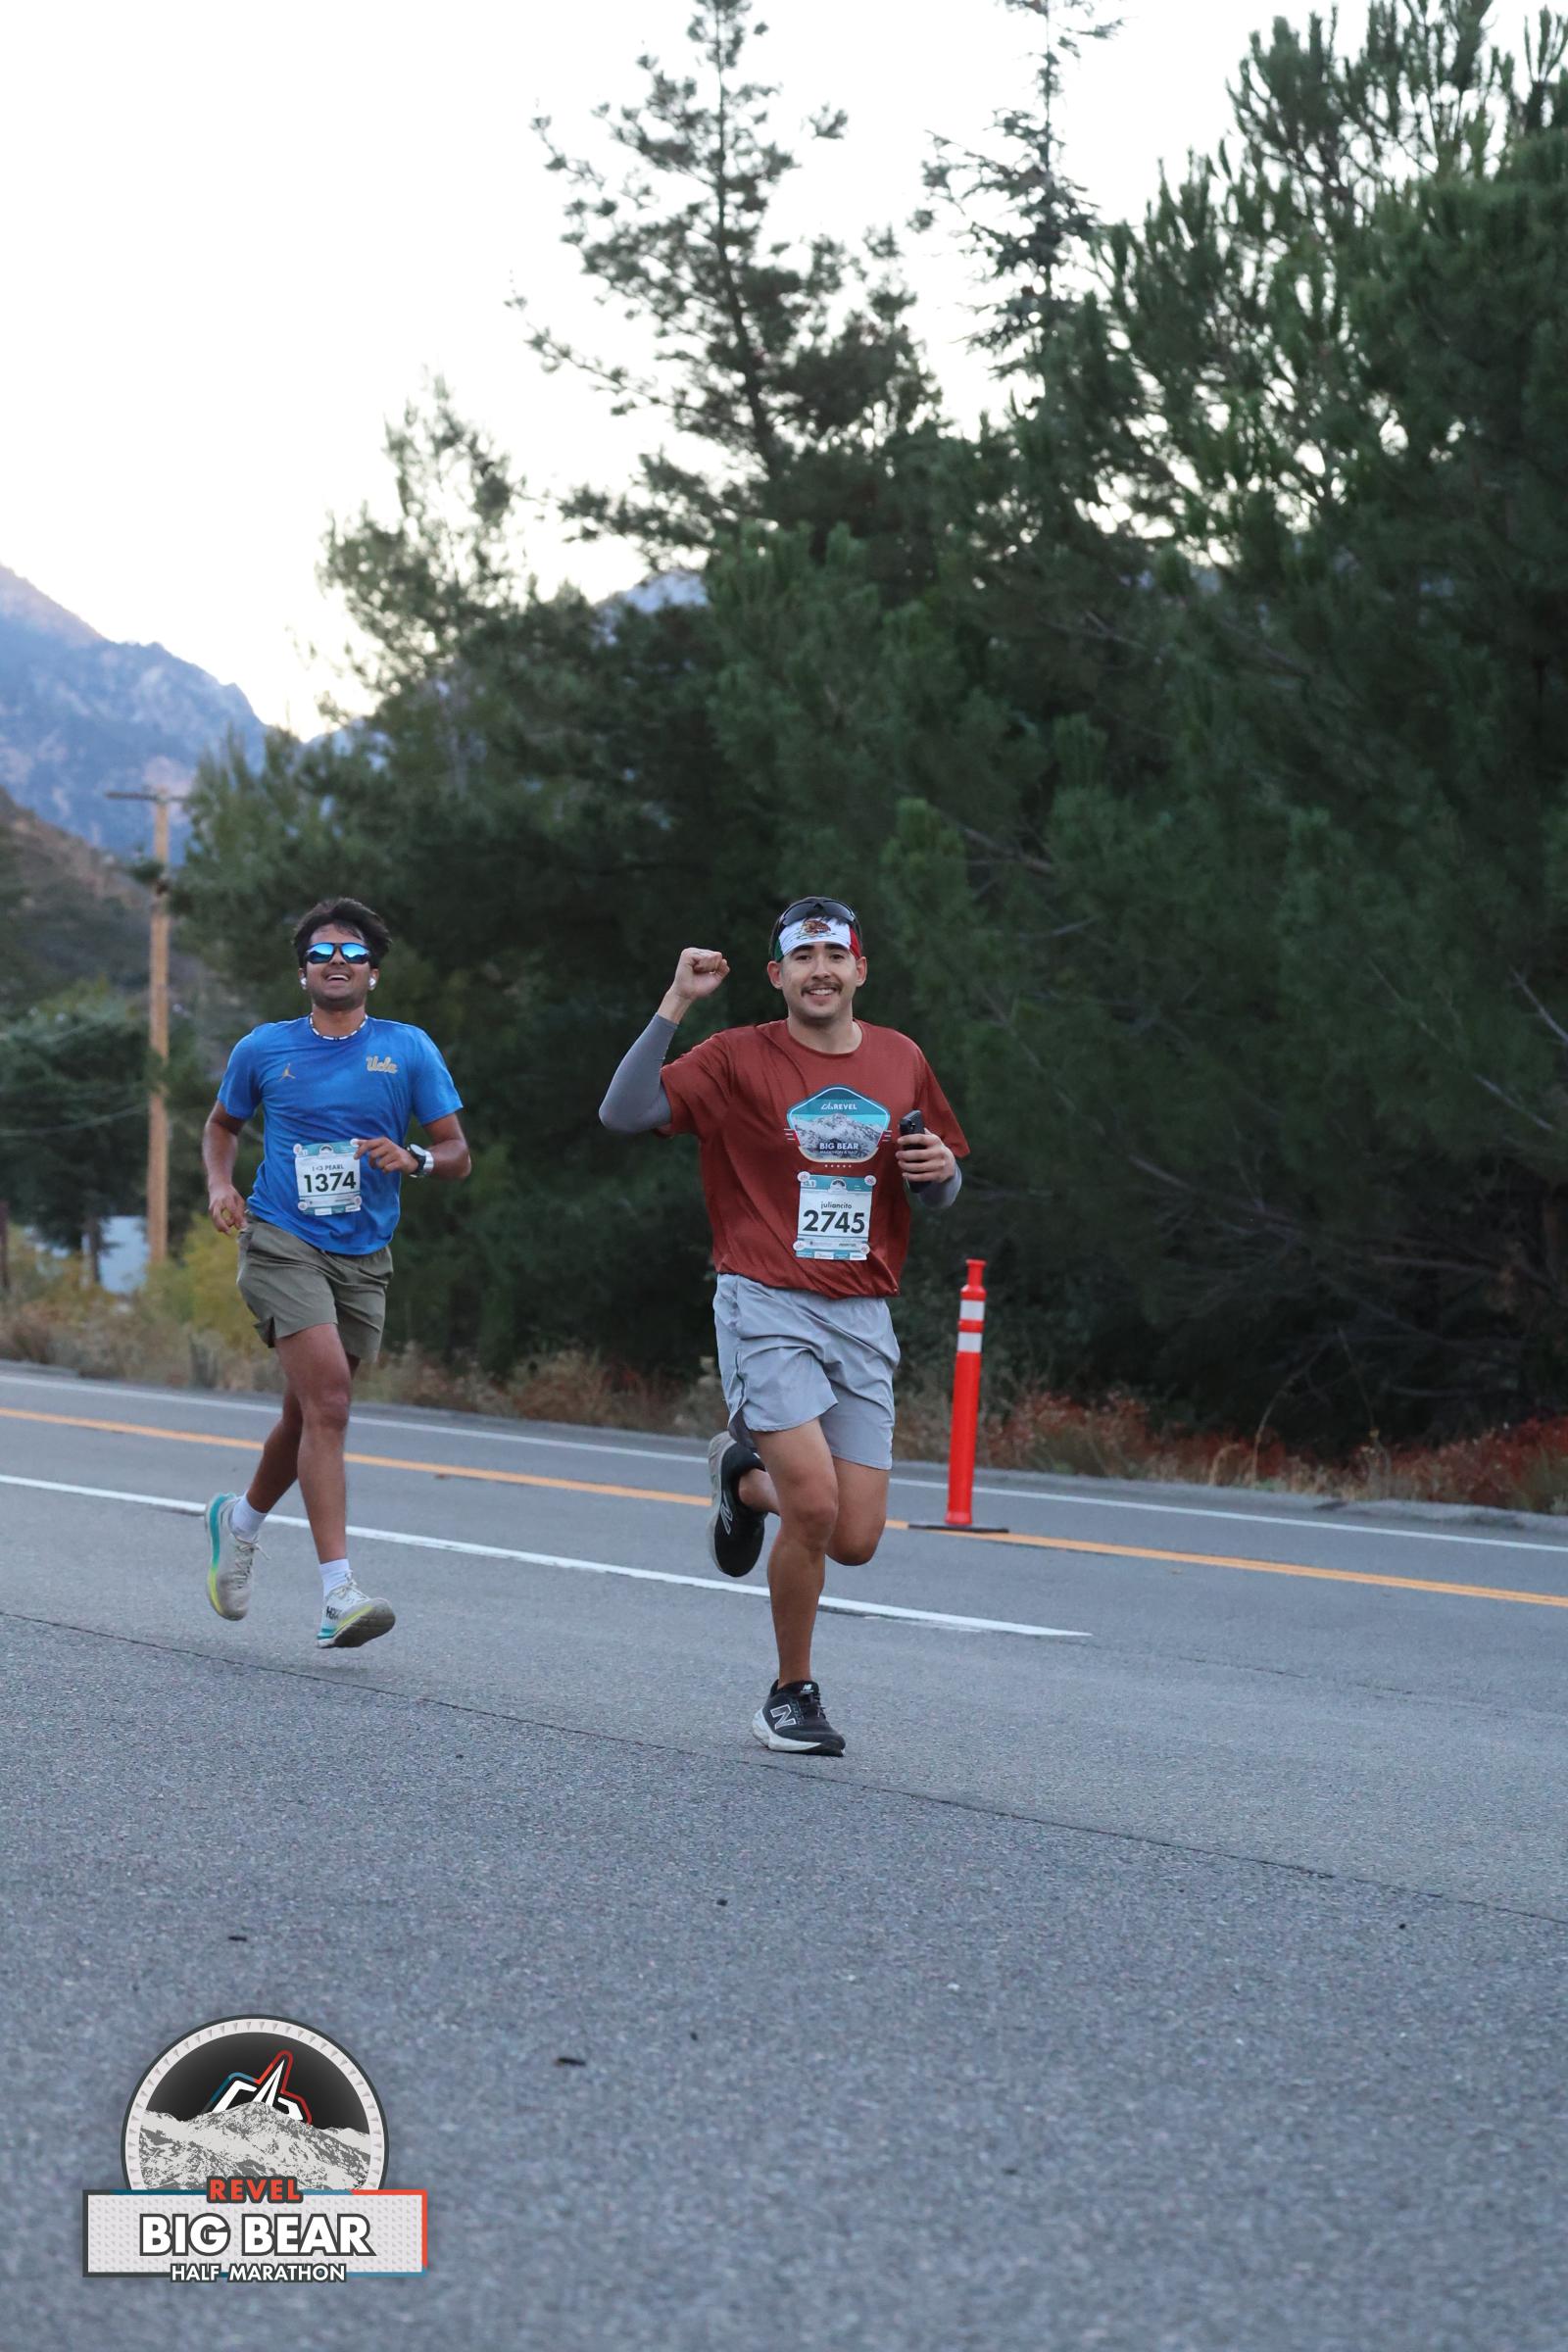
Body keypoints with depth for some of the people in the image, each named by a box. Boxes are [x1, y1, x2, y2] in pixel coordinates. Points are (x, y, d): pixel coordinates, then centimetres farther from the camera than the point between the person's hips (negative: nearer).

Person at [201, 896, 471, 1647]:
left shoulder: (408, 1050, 4)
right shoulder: (264, 1049, 4)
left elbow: (458, 1155, 4)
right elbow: (223, 1122, 22)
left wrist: (412, 1159, -17)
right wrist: (220, 1184, 3)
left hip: (362, 1258, 3)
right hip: (281, 1241, -3)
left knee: (310, 1415, 14)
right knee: (327, 1399, -20)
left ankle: (241, 1519, 45)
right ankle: (338, 1597, -24)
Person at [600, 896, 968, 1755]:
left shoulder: (902, 1061, 11)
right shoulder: (739, 1059, -1)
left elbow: (939, 1197, 21)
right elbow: (624, 1113, -12)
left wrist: (941, 1170, -2)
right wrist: (675, 1004, -15)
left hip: (863, 1320, 4)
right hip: (767, 1306, -4)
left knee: (855, 1541, -2)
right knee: (816, 1503, -20)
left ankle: (746, 1474, 31)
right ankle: (793, 1693, 2)